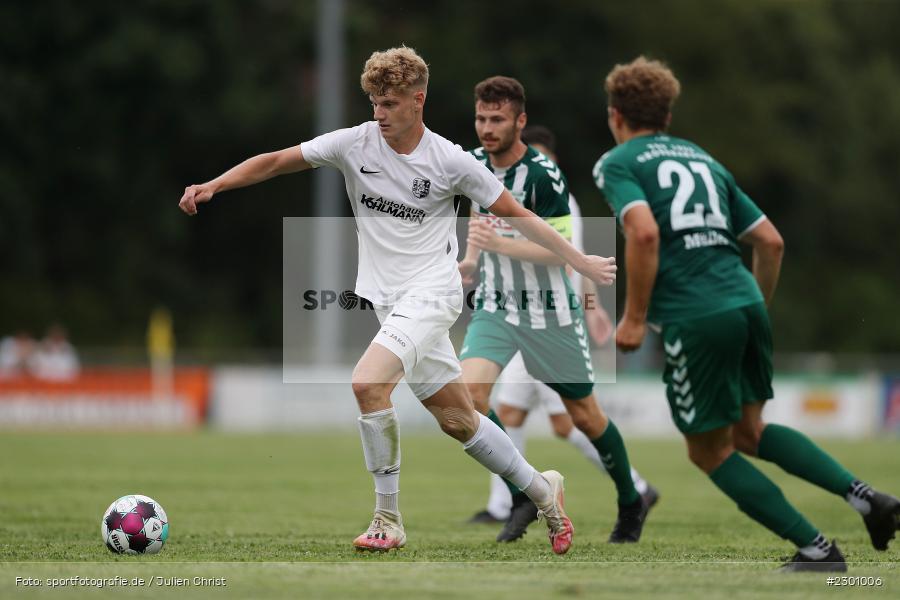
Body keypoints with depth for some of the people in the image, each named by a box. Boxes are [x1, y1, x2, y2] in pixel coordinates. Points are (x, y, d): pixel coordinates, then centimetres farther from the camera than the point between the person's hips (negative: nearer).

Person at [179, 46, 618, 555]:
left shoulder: (451, 161, -9)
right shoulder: (356, 143, -1)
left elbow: (515, 213, 0)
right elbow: (275, 162, 3)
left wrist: (582, 261, 2)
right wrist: (213, 186, -8)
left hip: (431, 292, -5)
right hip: (388, 298, 5)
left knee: (367, 384, -25)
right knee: (458, 418, 10)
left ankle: (388, 519, -13)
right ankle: (543, 490, 30)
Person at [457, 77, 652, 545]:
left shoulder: (543, 176, -20)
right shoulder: (473, 163, 0)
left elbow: (561, 250, -22)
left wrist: (500, 244, -33)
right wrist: (471, 260, 4)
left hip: (549, 312, -5)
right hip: (495, 306, 5)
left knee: (584, 415, 8)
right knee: (469, 391, -20)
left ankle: (630, 502, 33)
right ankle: (523, 496, -5)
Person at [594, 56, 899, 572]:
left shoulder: (618, 163, 4)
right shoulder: (705, 160, 23)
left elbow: (644, 232, -17)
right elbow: (771, 242, 18)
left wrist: (634, 319, -11)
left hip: (695, 319, -6)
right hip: (747, 306, 6)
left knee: (710, 452, 10)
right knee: (749, 433, 22)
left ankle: (815, 548, 4)